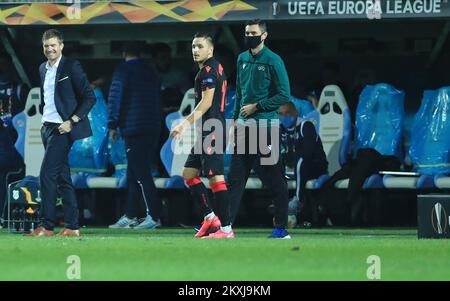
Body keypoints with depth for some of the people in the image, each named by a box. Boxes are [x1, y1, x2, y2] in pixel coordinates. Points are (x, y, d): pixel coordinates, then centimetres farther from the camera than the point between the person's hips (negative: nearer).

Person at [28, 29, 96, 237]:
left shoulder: (71, 66, -9)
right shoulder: (43, 69, 14)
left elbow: (90, 97, -11)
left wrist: (71, 122, -14)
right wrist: (43, 115, 14)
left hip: (63, 129, -8)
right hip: (47, 127, 8)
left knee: (47, 175, -12)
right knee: (62, 178, 7)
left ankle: (46, 225, -9)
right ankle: (72, 227, 8)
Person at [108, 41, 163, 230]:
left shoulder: (123, 70, -3)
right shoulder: (151, 73, 18)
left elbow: (115, 98, -8)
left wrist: (113, 125, -3)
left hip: (133, 128, -7)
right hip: (153, 128, 7)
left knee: (140, 174, -8)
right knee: (134, 175, 13)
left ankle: (153, 216, -14)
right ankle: (130, 217, 13)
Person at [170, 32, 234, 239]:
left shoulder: (208, 70, -10)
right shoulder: (214, 68, 20)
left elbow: (206, 102, -19)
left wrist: (186, 123, -22)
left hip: (211, 130, -11)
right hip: (206, 132, 11)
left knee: (215, 177, -12)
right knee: (189, 173, 14)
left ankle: (226, 229, -13)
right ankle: (210, 218, 14)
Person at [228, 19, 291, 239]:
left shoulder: (273, 61, -8)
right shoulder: (242, 59, 13)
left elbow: (284, 95, -10)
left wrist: (256, 107, -11)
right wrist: (235, 121, 15)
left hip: (266, 127, -7)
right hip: (244, 127, 7)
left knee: (274, 178, -3)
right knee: (235, 177, 6)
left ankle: (281, 227, 2)